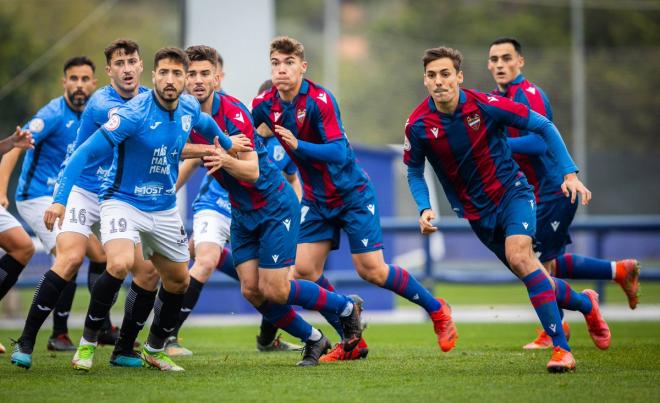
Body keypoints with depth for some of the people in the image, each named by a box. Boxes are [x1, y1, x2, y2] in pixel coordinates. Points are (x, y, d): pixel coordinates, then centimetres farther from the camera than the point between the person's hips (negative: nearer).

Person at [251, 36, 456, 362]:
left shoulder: (319, 100, -23)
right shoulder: (264, 105, -6)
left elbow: (338, 152, -29)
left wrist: (298, 145, -40)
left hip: (352, 194, -6)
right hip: (316, 199, 6)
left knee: (371, 270, -7)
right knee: (305, 270, -5)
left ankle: (437, 311, 14)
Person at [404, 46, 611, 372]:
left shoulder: (486, 106, -18)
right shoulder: (418, 125, -12)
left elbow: (544, 127, -8)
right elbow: (414, 172, 6)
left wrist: (570, 174, -14)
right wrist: (424, 209, -12)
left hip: (512, 192, -3)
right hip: (476, 211, 3)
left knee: (519, 257, -28)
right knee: (529, 273, 3)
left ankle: (560, 348, -24)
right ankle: (585, 303, 34)